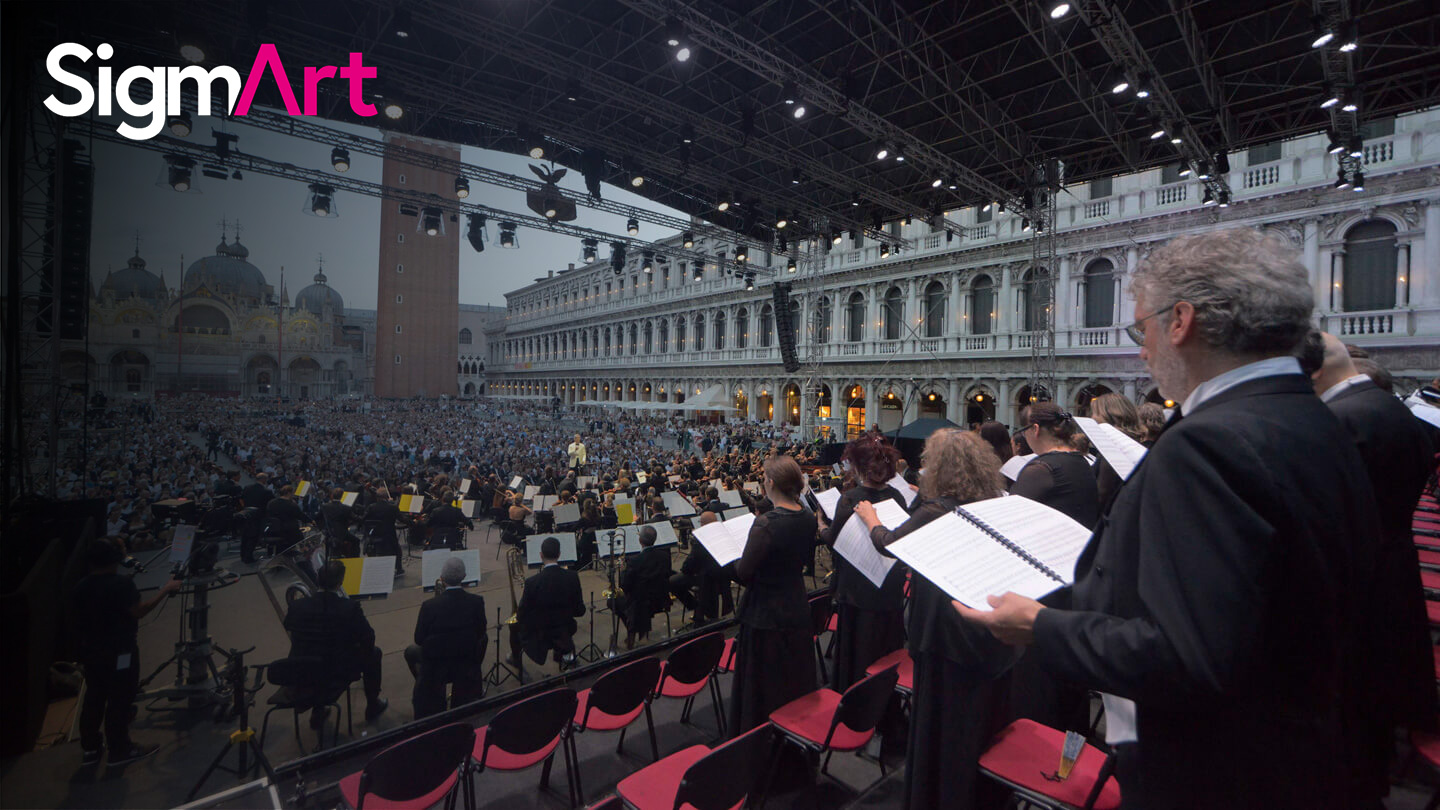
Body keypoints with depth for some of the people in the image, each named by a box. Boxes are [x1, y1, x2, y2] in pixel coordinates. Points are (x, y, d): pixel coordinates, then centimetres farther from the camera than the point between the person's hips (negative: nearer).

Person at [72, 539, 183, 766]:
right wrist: (165, 590, -15)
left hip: (90, 650, 7)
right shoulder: (121, 583, -22)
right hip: (119, 651, -7)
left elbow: (78, 621, 10)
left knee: (94, 697, 18)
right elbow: (138, 611, -20)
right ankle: (120, 750, 13)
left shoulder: (80, 587, 1)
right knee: (119, 700, 3)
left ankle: (90, 748, 28)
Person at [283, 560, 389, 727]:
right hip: (337, 677, -4)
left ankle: (317, 713, 38)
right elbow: (368, 639, -12)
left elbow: (288, 627, 12)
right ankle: (373, 706, 33)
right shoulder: (350, 607, -22)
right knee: (373, 653, 21)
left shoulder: (298, 606, -11)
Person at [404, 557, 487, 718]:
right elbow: (480, 633, -3)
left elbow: (419, 640, -7)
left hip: (435, 669, 0)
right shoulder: (476, 601, -16)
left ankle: (426, 691, 31)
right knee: (483, 637, 31)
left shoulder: (429, 605, -20)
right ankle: (477, 689, 39)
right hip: (468, 666, 1)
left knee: (410, 651, 29)